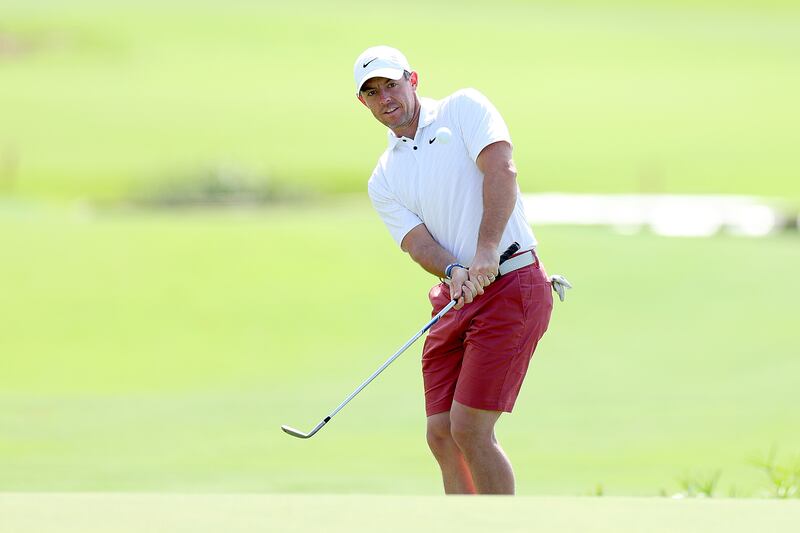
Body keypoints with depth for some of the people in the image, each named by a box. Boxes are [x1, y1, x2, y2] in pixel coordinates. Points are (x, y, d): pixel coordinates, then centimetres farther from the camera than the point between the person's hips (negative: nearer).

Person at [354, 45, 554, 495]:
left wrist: (487, 252, -28)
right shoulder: (384, 179, 13)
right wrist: (454, 272, -24)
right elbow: (418, 242, -1)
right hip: (453, 302, 7)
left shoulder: (464, 109, -1)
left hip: (511, 285, -7)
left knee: (469, 428, -13)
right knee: (442, 436, 2)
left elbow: (501, 169, -16)